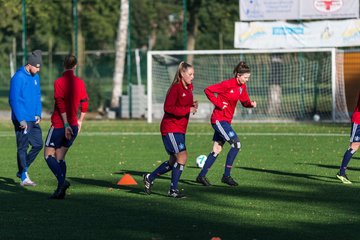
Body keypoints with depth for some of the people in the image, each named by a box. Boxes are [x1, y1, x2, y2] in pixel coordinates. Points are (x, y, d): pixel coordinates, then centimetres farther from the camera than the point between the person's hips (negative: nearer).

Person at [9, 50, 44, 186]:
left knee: (38, 145, 9)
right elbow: (13, 99, -17)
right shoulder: (18, 77, -14)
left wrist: (38, 114, 8)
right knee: (23, 148, -2)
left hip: (33, 119, 8)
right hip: (22, 120, -8)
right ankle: (24, 177, 4)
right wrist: (21, 119, -20)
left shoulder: (35, 77, 11)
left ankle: (22, 170, 23)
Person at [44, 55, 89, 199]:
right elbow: (85, 103, 12)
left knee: (49, 154, 4)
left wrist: (66, 124, -20)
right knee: (60, 157, 13)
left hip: (59, 124, -6)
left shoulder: (59, 82, -11)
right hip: (73, 125, 6)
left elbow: (61, 104, -18)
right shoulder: (80, 83, 6)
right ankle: (61, 190, 6)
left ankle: (62, 181, -16)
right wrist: (80, 121, 24)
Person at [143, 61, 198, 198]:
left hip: (180, 129, 9)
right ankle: (173, 190, -7)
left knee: (173, 162, 13)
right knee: (182, 157, -15)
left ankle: (150, 178, 29)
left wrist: (193, 106, 1)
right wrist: (188, 109, -24)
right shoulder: (176, 88, -15)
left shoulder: (188, 89, 11)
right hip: (170, 128, -9)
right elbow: (168, 108, -22)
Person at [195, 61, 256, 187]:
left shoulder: (242, 86, 6)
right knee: (236, 144, -14)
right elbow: (208, 90, -16)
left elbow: (245, 101, 14)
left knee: (217, 150, 10)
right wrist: (218, 103, -18)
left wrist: (251, 104, -8)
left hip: (226, 120, 9)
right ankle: (226, 175, -7)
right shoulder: (227, 84, -18)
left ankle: (201, 176, 18)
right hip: (219, 119, -9)